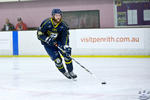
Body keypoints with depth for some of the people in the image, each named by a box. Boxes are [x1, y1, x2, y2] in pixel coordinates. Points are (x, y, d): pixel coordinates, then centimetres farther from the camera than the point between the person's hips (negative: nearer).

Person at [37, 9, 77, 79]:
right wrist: (48, 39, -30)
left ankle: (70, 72, 3)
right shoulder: (46, 23, -23)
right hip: (47, 43, -3)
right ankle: (64, 73, 14)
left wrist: (66, 46, -30)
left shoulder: (63, 26, -13)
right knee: (57, 60, -11)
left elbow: (65, 37, -14)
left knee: (67, 54, -14)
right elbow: (39, 34, -18)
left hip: (58, 41, 3)